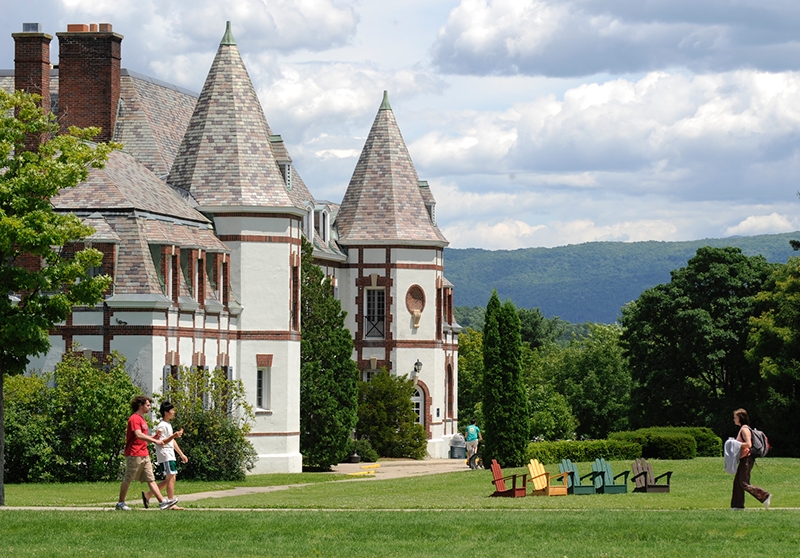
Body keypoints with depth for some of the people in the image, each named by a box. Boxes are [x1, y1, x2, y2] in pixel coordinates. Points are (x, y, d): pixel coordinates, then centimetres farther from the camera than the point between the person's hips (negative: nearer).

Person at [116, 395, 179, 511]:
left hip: (144, 455, 9)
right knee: (127, 480, 1)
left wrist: (154, 438, 7)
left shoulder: (142, 419, 19)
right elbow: (138, 435, -25)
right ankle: (121, 503, 10)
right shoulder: (134, 419, -12)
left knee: (151, 479, 3)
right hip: (134, 455, -9)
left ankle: (162, 501, -4)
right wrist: (154, 441, -27)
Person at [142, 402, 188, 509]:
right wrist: (173, 436, -29)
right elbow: (161, 442, -19)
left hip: (170, 455, 10)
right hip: (165, 456, -10)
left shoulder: (168, 425, 20)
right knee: (171, 477, -10)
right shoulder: (162, 426, -12)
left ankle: (148, 494, 14)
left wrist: (181, 454, 25)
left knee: (169, 480, 9)